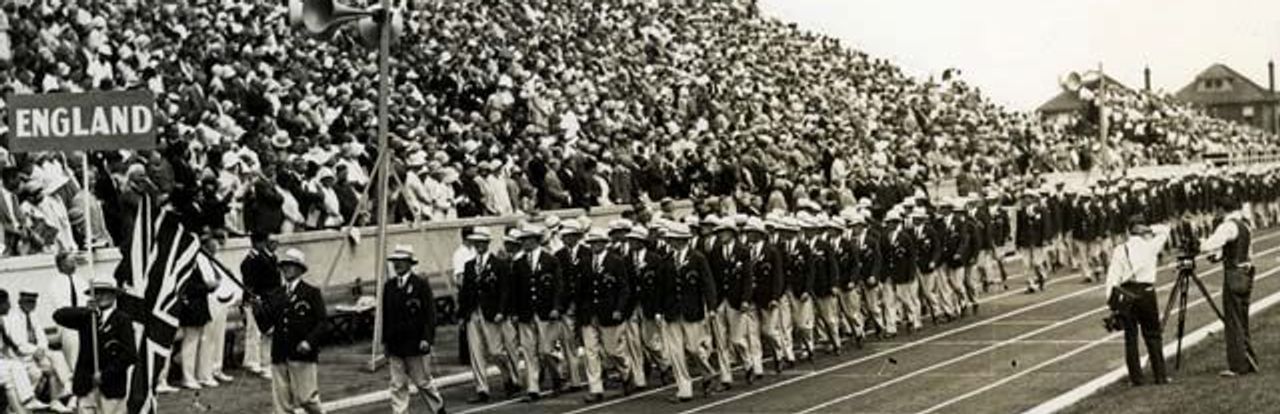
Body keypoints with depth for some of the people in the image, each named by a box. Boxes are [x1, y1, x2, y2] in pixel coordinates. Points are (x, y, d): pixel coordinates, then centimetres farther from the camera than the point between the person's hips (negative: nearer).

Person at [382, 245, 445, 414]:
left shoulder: (421, 284, -6)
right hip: (395, 346, 4)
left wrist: (427, 338, -15)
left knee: (423, 382, 7)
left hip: (416, 344, -4)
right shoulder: (389, 286, 7)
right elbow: (385, 315, 11)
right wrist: (385, 340, 8)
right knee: (397, 386, 3)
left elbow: (429, 313, -8)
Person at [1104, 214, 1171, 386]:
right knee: (1153, 336, 8)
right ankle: (1160, 376, 9)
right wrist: (1150, 230, 17)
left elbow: (1113, 277, -4)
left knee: (1130, 337, 6)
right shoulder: (1150, 245, 1)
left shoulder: (1120, 250, 1)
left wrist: (1111, 300, -2)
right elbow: (1164, 230, 20)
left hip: (1125, 294, 1)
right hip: (1146, 292, -1)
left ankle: (1136, 377, 6)